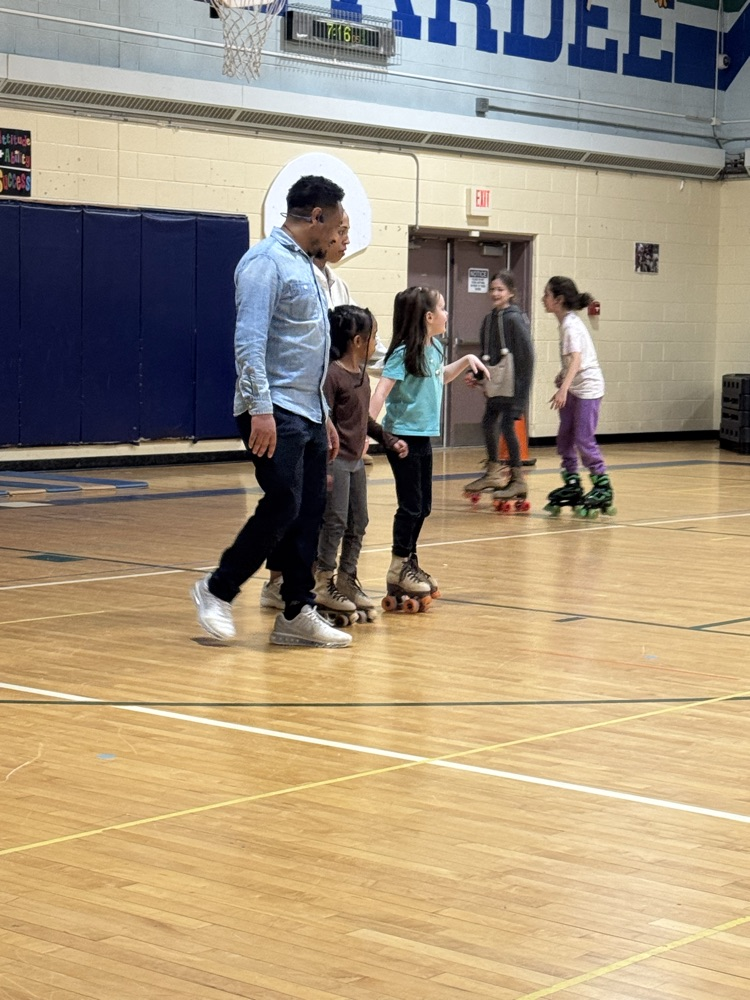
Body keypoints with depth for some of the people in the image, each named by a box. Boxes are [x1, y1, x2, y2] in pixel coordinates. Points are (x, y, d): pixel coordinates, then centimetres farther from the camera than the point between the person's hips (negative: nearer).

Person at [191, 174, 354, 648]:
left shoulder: (306, 267, 19)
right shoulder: (267, 262, -10)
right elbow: (249, 340, -19)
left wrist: (324, 414, 22)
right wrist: (260, 408, -26)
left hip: (308, 413, 9)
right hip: (275, 412, -9)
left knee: (309, 512, 6)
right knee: (282, 507, -12)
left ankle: (297, 613, 11)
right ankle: (218, 590, 4)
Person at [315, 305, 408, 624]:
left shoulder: (362, 375, 11)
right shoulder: (333, 375, -17)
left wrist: (389, 440, 18)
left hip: (355, 460, 9)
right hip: (336, 459, -9)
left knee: (358, 524, 13)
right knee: (335, 522, -5)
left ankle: (347, 580, 25)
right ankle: (323, 584, 4)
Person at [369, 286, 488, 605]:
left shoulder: (435, 350, 7)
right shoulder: (404, 353, -17)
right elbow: (382, 390, -24)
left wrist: (466, 360, 16)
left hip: (423, 436, 8)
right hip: (403, 436, -8)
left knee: (423, 506, 13)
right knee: (410, 504, -5)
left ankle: (410, 563, 25)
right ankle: (398, 569, 5)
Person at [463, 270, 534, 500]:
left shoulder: (514, 319, -14)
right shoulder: (489, 319, 9)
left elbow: (527, 354, -16)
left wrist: (520, 385, -17)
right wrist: (477, 376, 6)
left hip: (513, 384, -8)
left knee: (507, 425, -8)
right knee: (489, 423, 12)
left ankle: (518, 479, 3)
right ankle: (493, 474, 28)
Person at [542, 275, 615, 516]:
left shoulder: (571, 325, -18)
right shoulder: (567, 322, 9)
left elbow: (576, 359, -30)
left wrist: (563, 388, -38)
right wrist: (562, 377, 19)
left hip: (587, 387, -9)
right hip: (573, 388, 9)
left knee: (584, 440, -8)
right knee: (565, 439, 8)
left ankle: (603, 489, 2)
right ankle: (572, 487, 15)